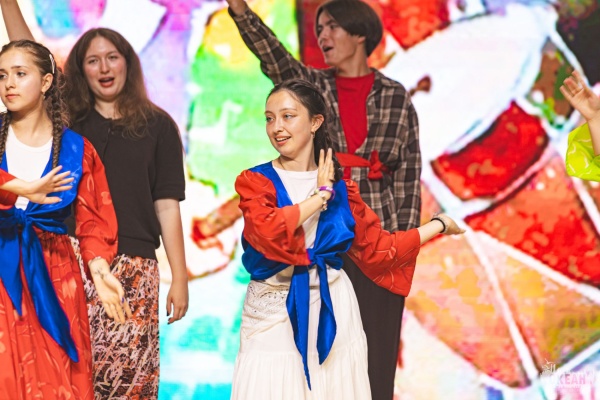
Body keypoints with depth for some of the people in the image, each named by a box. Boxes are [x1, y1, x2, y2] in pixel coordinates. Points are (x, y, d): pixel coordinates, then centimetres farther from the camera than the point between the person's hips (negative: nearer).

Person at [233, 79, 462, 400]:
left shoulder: (340, 188, 6)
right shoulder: (254, 181, -4)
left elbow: (379, 249, 11)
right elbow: (269, 232, -23)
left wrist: (439, 225, 15)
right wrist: (321, 195, -12)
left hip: (331, 314, 2)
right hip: (274, 316, -2)